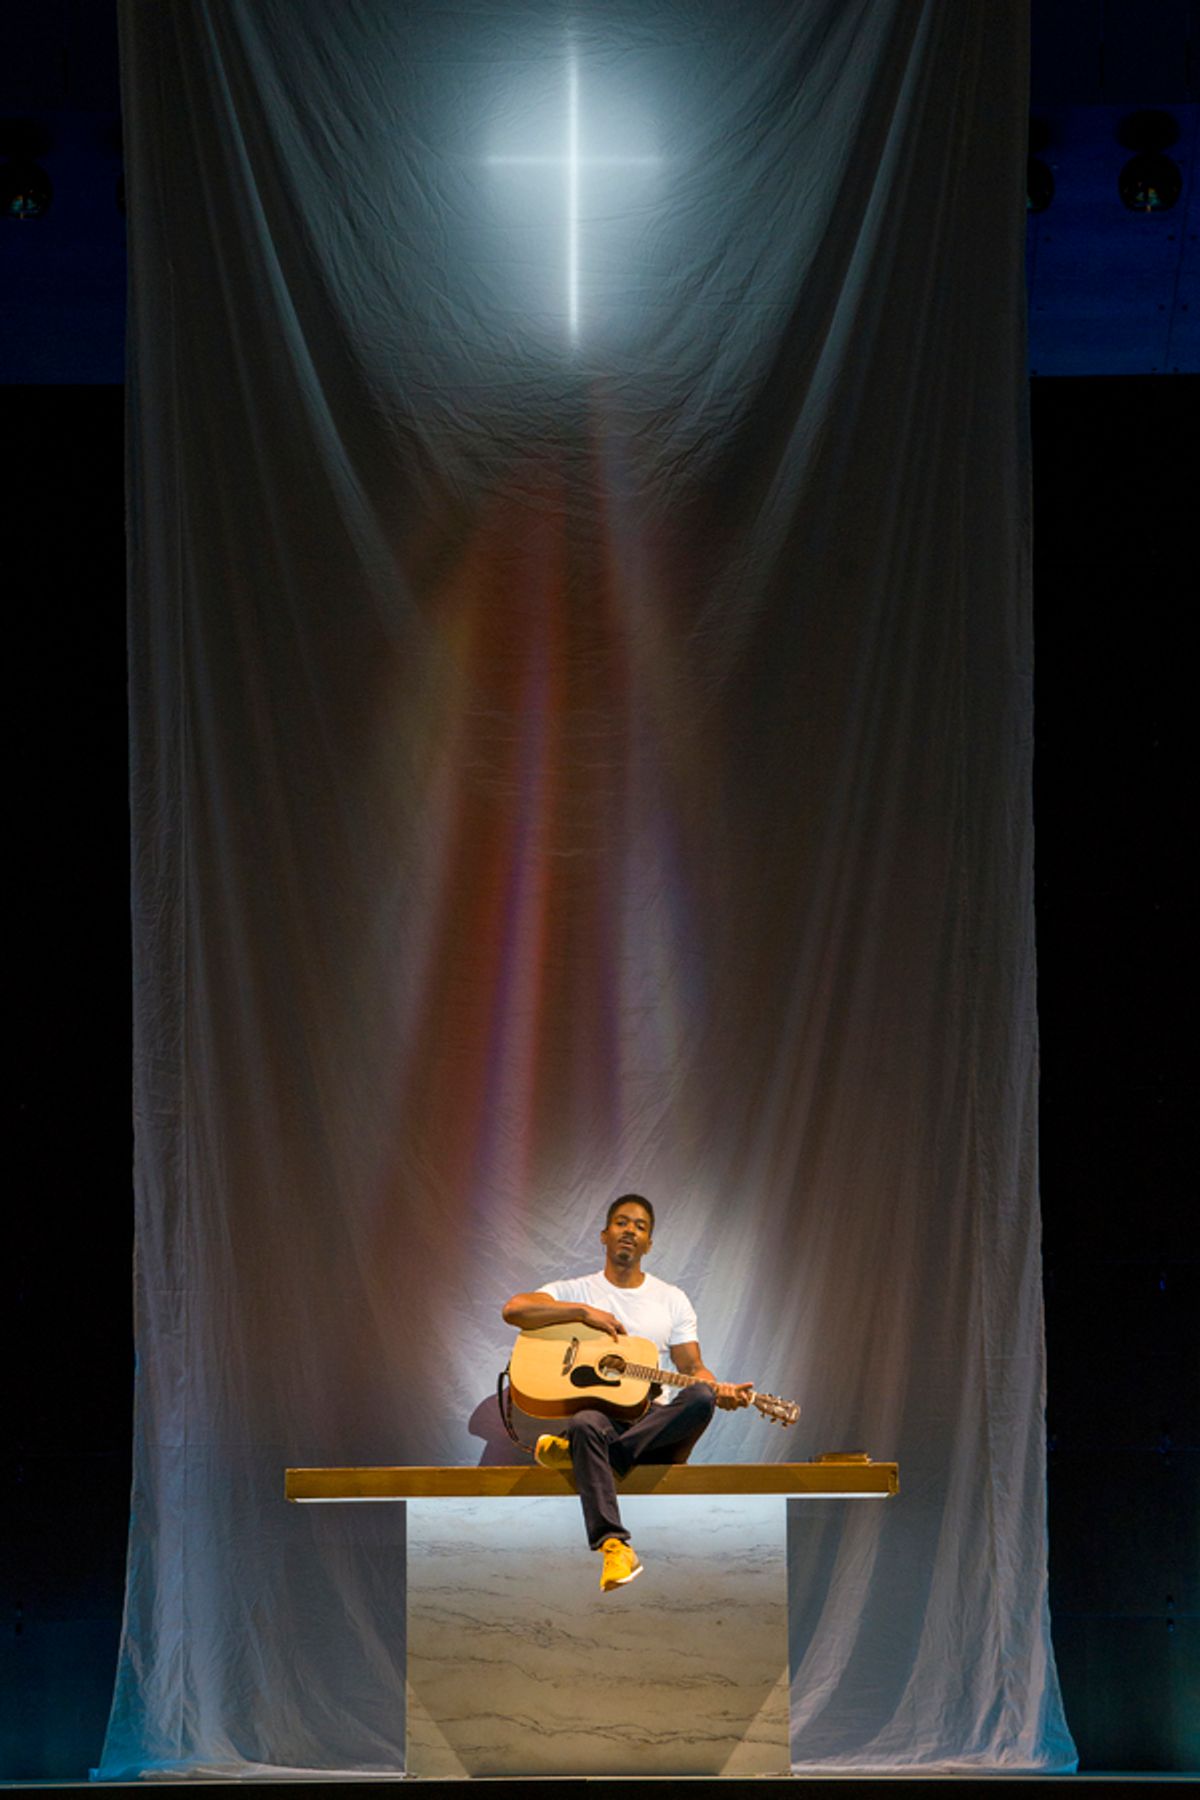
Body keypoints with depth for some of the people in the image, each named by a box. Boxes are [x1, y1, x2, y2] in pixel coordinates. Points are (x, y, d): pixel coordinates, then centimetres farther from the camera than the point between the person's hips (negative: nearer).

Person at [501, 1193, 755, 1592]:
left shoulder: (671, 1299, 18)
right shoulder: (575, 1291, 11)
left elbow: (693, 1367, 11)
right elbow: (514, 1309, -6)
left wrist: (718, 1389, -13)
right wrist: (584, 1311, -11)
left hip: (656, 1421, 2)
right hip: (598, 1410, -2)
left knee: (700, 1398, -31)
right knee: (585, 1425, -38)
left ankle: (572, 1453, -32)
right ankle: (614, 1545, -48)